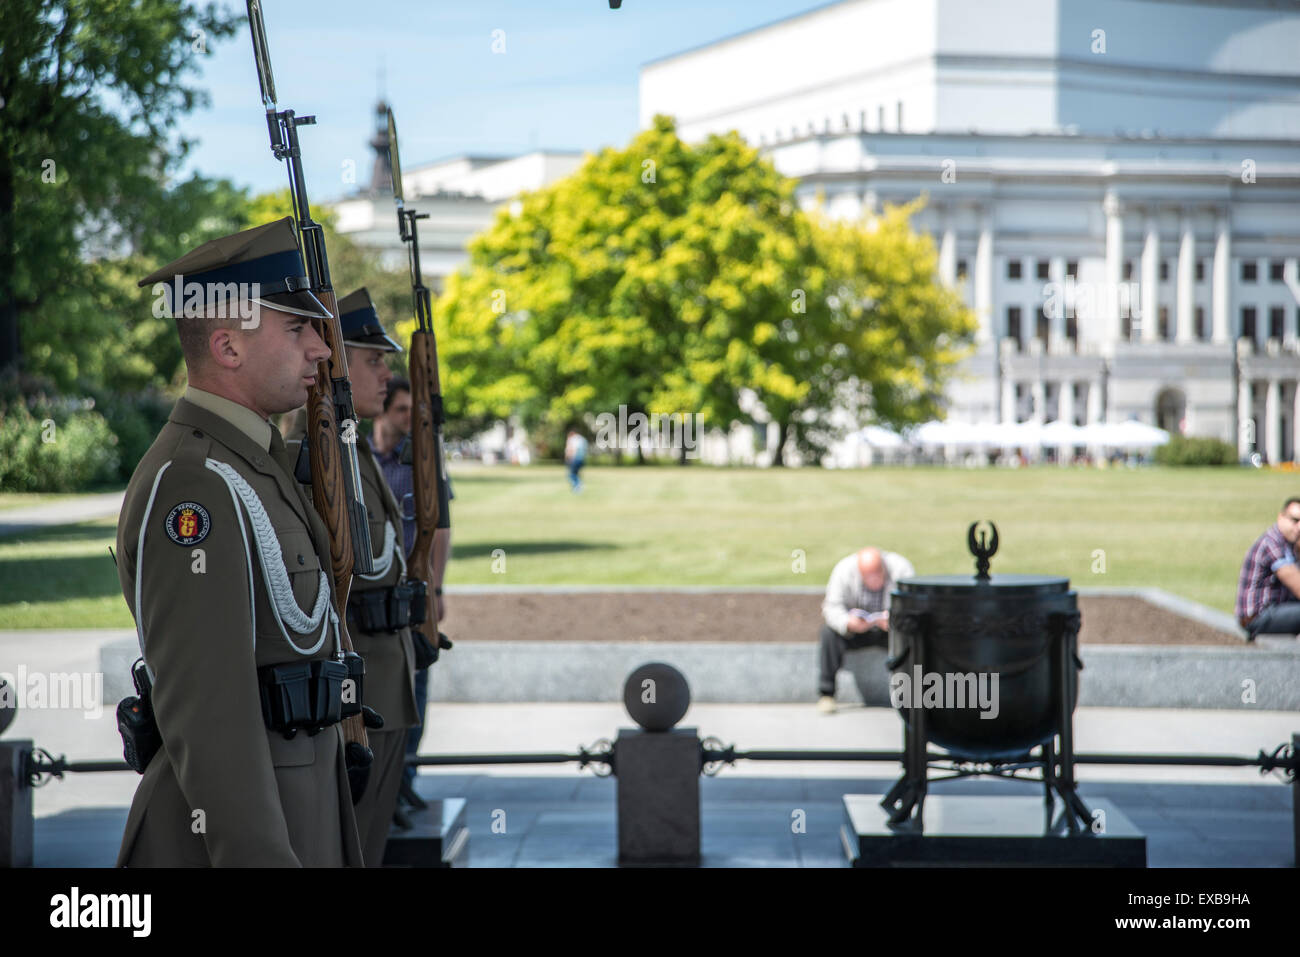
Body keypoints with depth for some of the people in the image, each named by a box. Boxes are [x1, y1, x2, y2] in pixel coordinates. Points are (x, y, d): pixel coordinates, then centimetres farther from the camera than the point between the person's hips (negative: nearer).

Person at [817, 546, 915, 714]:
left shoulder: (901, 568, -19)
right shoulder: (844, 570, -17)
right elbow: (832, 606, -20)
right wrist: (848, 623, -42)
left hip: (889, 630, 0)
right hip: (855, 631, 0)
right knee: (829, 632, -29)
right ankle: (826, 693, -20)